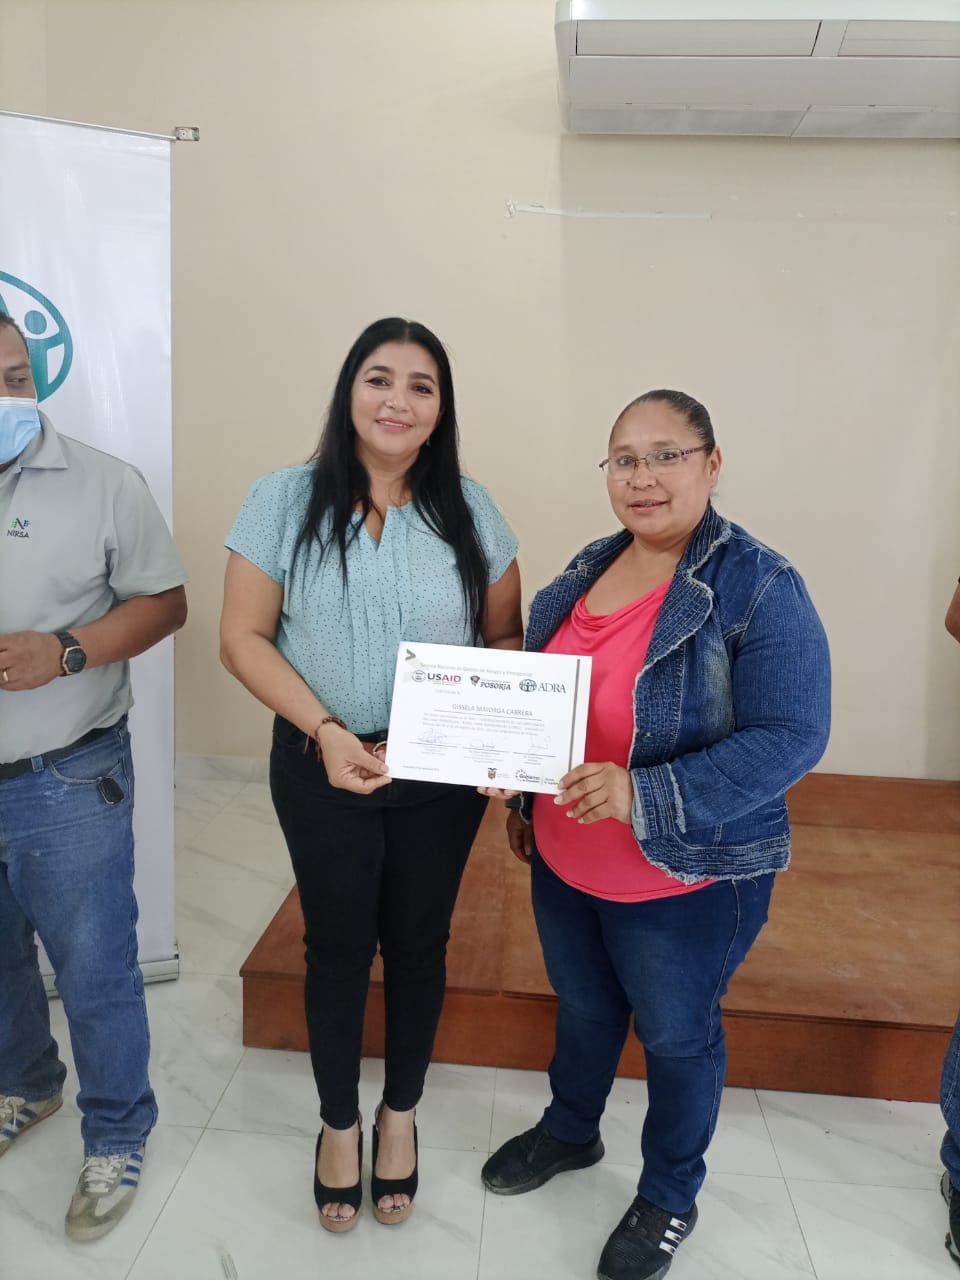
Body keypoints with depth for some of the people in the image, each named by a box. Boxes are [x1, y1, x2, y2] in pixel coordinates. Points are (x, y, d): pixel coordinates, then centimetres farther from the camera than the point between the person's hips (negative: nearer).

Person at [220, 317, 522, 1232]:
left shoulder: (468, 509, -2)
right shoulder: (286, 500, -6)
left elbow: (505, 636, 2)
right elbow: (244, 639, -6)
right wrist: (326, 729, -18)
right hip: (321, 767, -1)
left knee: (417, 944, 16)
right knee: (337, 945, 14)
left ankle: (400, 1115, 41)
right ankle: (339, 1124, 39)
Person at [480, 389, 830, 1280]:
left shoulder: (759, 589, -19)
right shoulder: (585, 572, 1)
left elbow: (791, 737, -24)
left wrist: (644, 795, -33)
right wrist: (524, 800, 15)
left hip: (685, 879, -5)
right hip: (563, 864, 6)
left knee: (676, 1035, 17)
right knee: (582, 1007, 26)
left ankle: (669, 1197, 44)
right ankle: (569, 1132, 54)